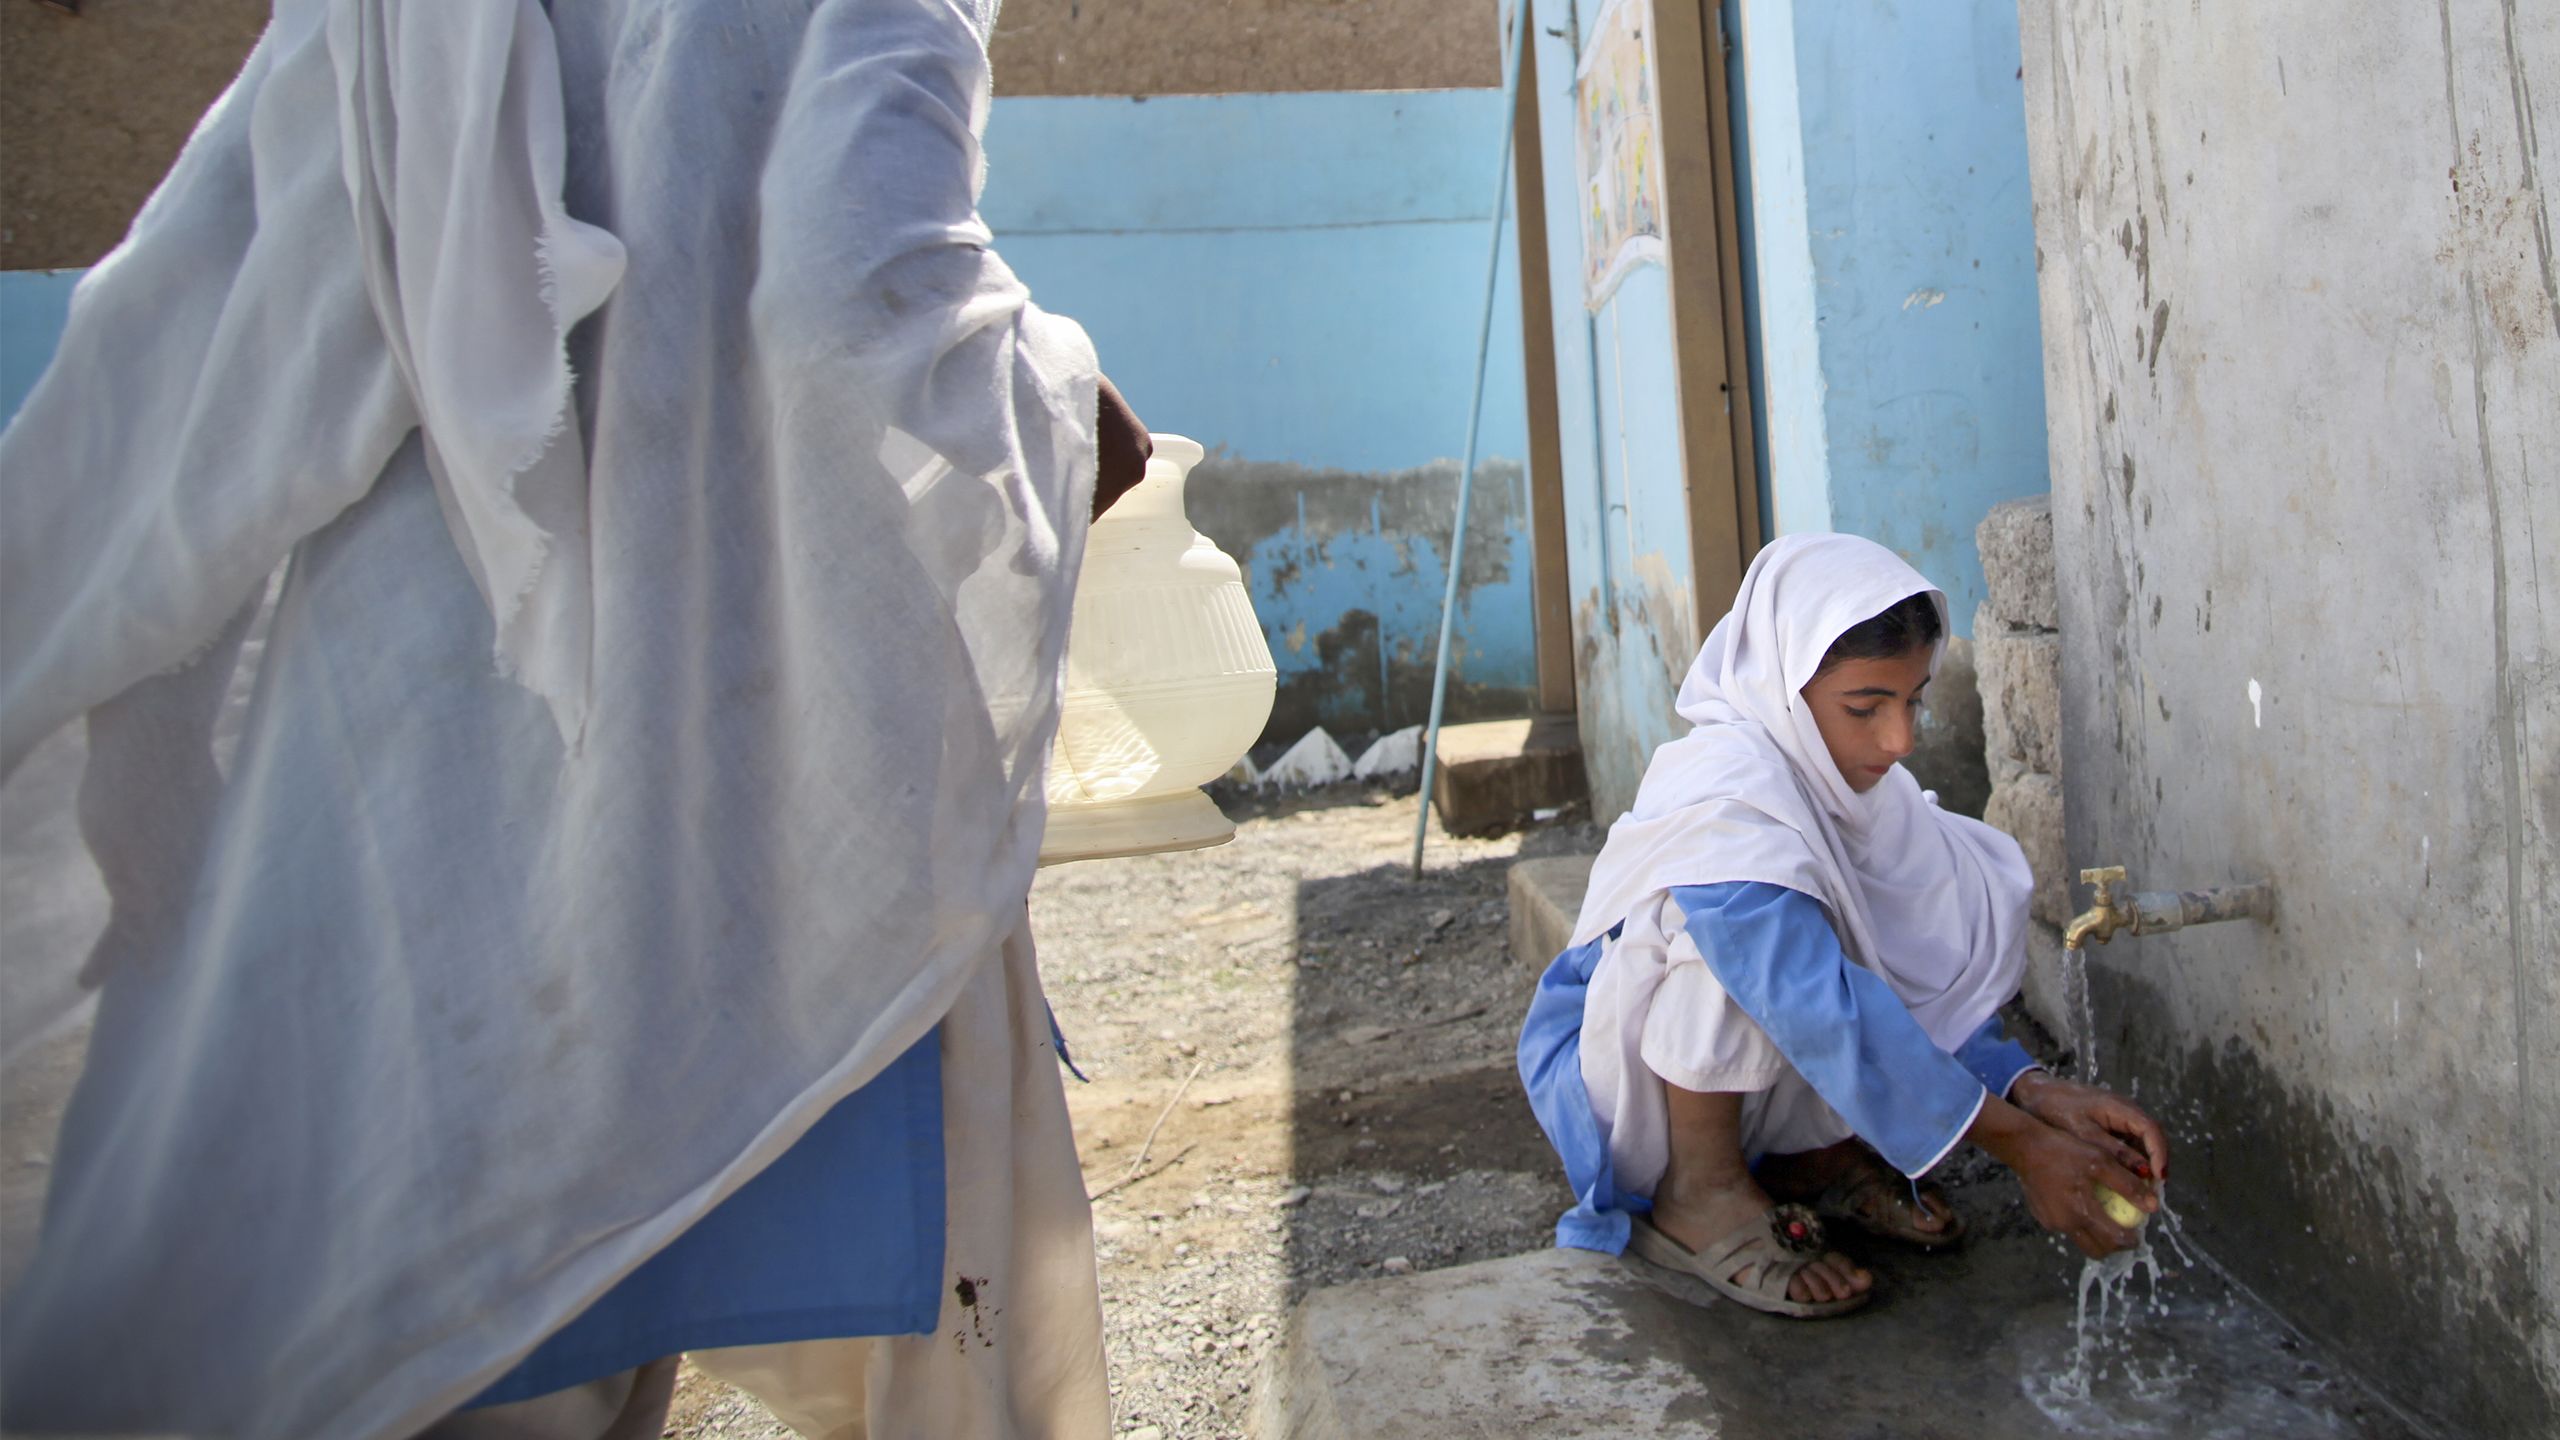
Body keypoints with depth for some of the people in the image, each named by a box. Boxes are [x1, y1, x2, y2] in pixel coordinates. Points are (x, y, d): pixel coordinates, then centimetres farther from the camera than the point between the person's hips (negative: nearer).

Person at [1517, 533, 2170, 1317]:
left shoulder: (1842, 775, -7)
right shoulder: (1724, 802, -32)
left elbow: (1921, 968, -5)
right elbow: (1828, 1017, -34)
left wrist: (2037, 1092, -19)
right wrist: (2022, 1147, -30)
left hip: (1756, 1087, 7)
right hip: (1610, 1073, -7)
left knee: (1974, 885, -6)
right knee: (1731, 926, -37)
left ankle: (1820, 1154, 0)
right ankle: (1700, 1195, -16)